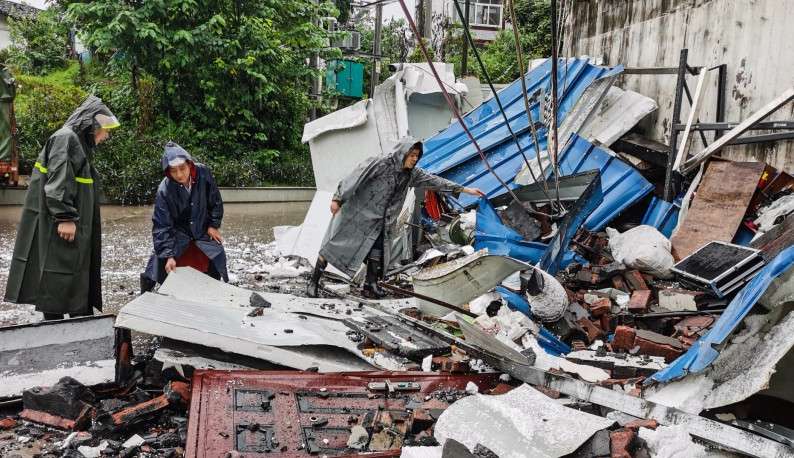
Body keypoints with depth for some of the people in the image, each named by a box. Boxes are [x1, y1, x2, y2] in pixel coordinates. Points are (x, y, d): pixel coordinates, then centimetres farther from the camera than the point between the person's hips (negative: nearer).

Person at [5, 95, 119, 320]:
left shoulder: (80, 143, 19)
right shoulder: (65, 139, -12)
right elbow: (58, 181, -21)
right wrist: (65, 217, -24)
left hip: (75, 227, 10)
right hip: (58, 227, -10)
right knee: (57, 276, -4)